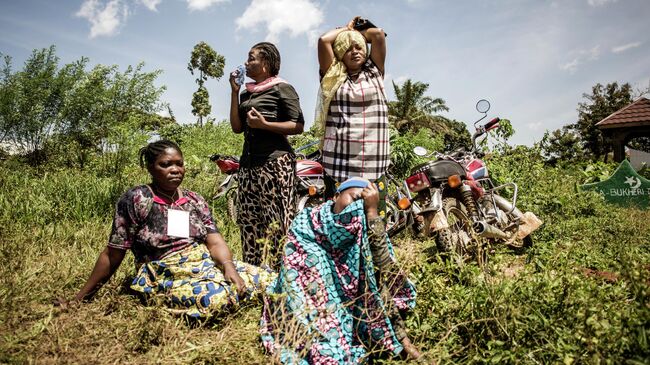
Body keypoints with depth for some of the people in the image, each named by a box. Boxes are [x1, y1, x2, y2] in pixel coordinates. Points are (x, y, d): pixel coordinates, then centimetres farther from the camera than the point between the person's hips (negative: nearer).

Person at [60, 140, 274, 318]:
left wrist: (229, 266, -22)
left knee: (268, 279, -14)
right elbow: (113, 255, -1)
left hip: (207, 265, 4)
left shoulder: (195, 201, 8)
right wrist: (80, 297, 2)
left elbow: (215, 242, 0)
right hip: (168, 278, -4)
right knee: (216, 297, -36)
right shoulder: (135, 200, -5)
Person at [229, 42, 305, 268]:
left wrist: (264, 124, -16)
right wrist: (234, 91, 11)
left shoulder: (282, 89, 1)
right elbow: (236, 127, 14)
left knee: (277, 221, -10)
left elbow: (298, 126, -6)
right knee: (248, 220, 5)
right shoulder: (247, 93, 21)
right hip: (249, 162, 7)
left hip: (276, 161, -7)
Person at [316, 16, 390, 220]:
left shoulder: (375, 72, 17)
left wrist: (358, 31, 25)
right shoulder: (334, 77, 12)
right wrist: (347, 29, 18)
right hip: (339, 164, -1)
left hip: (374, 166, 1)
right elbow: (324, 40, 2)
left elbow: (378, 34, 8)